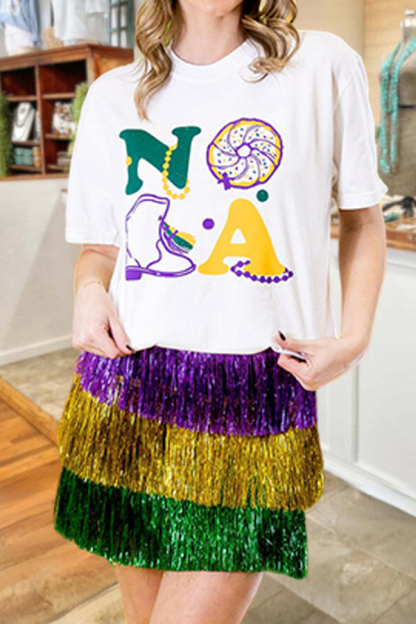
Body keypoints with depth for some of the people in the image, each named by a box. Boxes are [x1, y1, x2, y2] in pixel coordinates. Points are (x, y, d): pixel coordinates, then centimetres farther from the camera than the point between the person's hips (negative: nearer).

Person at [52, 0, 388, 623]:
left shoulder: (324, 66, 3)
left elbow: (362, 218, 11)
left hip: (258, 404, -2)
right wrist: (90, 291, -5)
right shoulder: (113, 96, 11)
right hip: (127, 389, 3)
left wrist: (354, 338, -1)